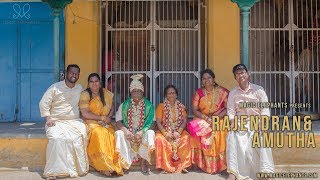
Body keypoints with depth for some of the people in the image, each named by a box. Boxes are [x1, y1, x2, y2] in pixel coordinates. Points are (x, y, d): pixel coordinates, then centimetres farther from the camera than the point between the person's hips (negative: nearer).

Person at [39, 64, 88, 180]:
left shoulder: (80, 89, 12)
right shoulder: (55, 87, 1)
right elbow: (43, 103, 0)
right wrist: (48, 119, -10)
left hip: (74, 121, 2)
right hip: (56, 121, -2)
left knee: (80, 136, -29)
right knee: (56, 138, -33)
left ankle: (78, 168, -17)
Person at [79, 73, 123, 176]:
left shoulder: (106, 94, 11)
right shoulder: (85, 94, -4)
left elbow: (111, 109, 15)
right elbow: (85, 114, -12)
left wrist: (108, 118, -7)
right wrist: (102, 118, -11)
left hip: (105, 125, 4)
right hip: (91, 124, -4)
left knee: (111, 135, -27)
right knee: (99, 134, -33)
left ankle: (113, 165, -22)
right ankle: (104, 167, -25)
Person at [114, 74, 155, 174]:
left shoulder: (149, 105, 4)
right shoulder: (124, 105, 8)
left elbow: (150, 122, -3)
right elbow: (118, 121, 0)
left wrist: (142, 132, -21)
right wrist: (126, 131, -18)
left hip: (142, 132, -1)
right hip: (128, 133, 1)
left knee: (150, 133, -32)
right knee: (119, 134, -29)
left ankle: (143, 161, -20)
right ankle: (125, 162, -24)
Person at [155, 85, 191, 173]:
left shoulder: (181, 107, 11)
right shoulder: (161, 106, 4)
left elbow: (184, 121, 1)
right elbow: (158, 122, -4)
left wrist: (178, 132, -17)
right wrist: (165, 133, -20)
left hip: (179, 131, 1)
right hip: (164, 131, -1)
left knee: (186, 138, -30)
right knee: (159, 139, -33)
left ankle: (183, 165, -25)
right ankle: (165, 166, -28)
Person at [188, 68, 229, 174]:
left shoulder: (222, 92, 1)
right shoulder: (198, 93, 6)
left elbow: (228, 108, -4)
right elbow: (194, 110, 0)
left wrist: (217, 117, -17)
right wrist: (206, 118, -14)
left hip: (219, 121, -1)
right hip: (203, 121, 2)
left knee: (219, 137, -28)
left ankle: (219, 165, -17)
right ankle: (205, 165, -14)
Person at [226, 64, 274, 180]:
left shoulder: (258, 90, 4)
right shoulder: (233, 93, 11)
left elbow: (265, 110, -2)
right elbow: (231, 111, 5)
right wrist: (233, 122, -16)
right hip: (240, 123, 2)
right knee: (232, 136, -28)